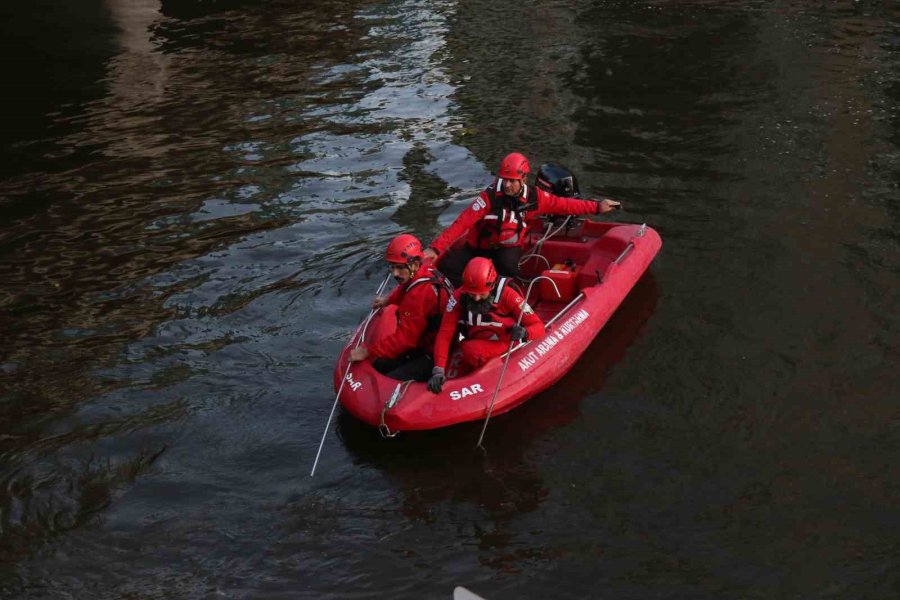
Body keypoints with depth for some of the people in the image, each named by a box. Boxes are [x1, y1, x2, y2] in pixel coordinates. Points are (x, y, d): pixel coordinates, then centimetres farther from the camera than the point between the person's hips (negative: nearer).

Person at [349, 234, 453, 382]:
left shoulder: (420, 293, -29)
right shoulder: (427, 271, -1)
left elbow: (404, 338, -26)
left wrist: (367, 352, -20)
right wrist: (388, 300, 24)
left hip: (433, 358, -11)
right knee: (378, 366, 10)